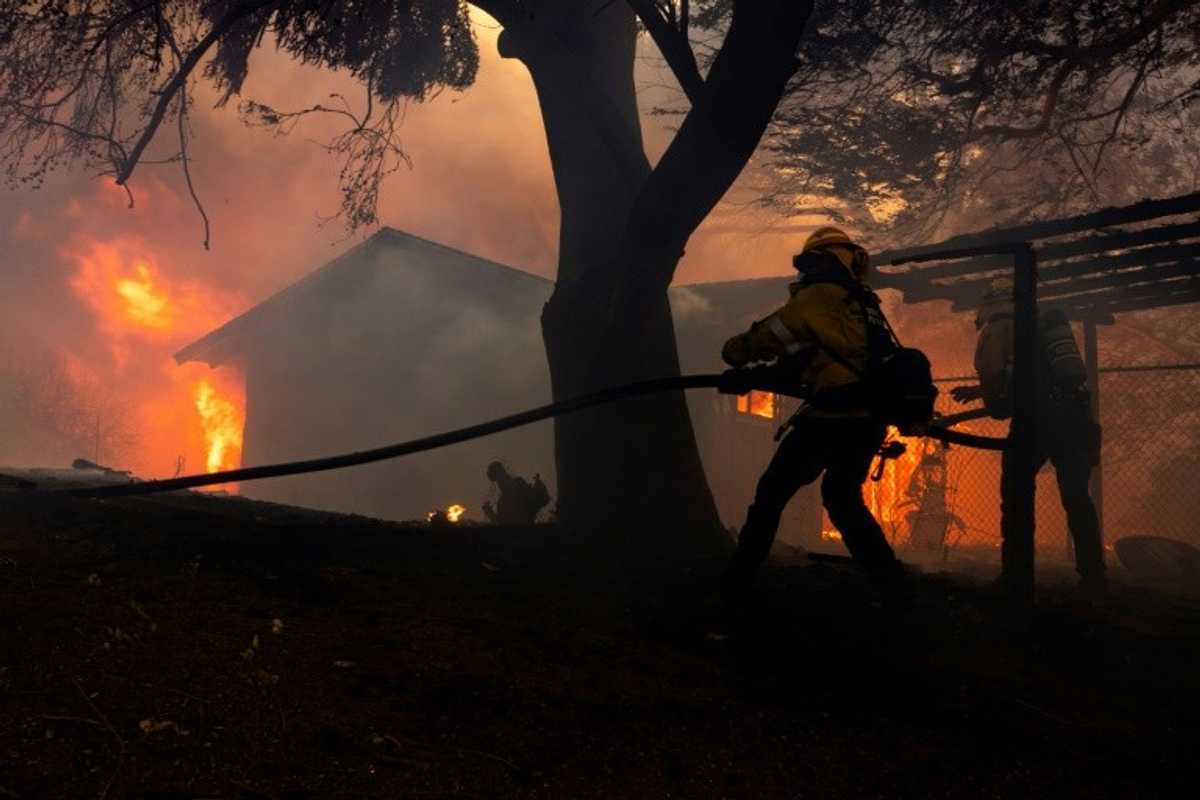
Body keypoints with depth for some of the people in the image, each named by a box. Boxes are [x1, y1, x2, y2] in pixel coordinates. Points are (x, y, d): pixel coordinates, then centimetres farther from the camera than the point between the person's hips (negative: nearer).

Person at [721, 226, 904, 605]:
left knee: (772, 493, 4)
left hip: (834, 416, -7)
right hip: (869, 420, 8)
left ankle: (735, 584, 6)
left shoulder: (820, 295, -5)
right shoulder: (864, 305, 20)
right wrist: (779, 368, 25)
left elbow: (770, 335, -4)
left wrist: (735, 351, 13)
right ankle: (889, 576, 23)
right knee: (843, 496, 26)